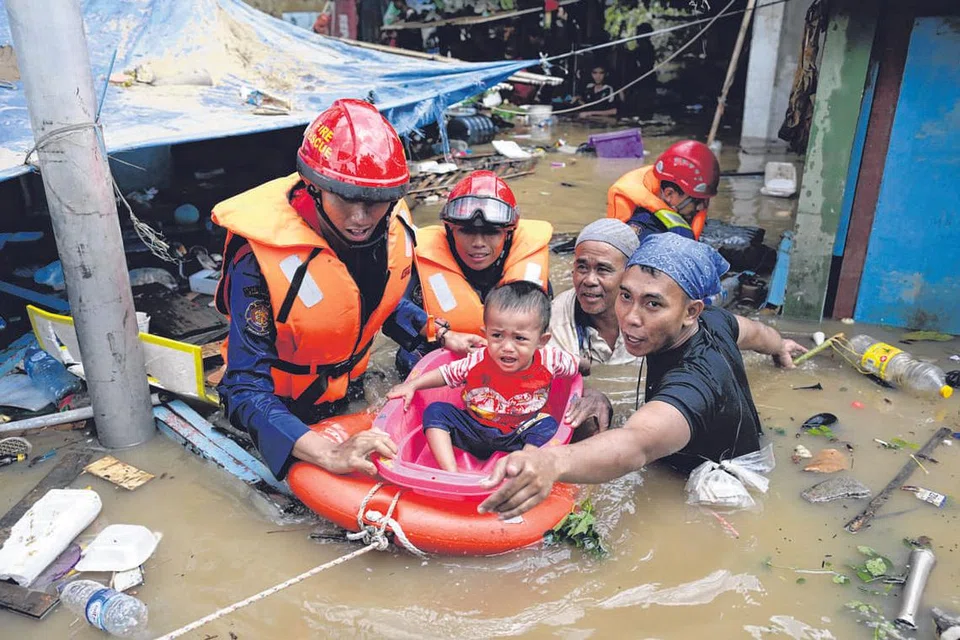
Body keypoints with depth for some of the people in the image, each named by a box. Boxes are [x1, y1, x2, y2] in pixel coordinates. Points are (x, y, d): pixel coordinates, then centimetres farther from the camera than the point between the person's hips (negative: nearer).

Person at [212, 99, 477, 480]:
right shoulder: (263, 256, -33)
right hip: (284, 408, -4)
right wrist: (329, 454, -46)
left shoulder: (394, 227, -16)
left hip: (349, 391, 5)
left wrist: (442, 337, -5)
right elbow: (248, 387, -33)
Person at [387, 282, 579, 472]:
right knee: (436, 411, -16)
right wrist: (411, 385, -5)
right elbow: (446, 373, -1)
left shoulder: (549, 360, -17)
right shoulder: (478, 362, -17)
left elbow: (576, 365, 4)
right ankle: (450, 472, -26)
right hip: (474, 432, 1)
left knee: (548, 425, -27)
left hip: (517, 439, -1)